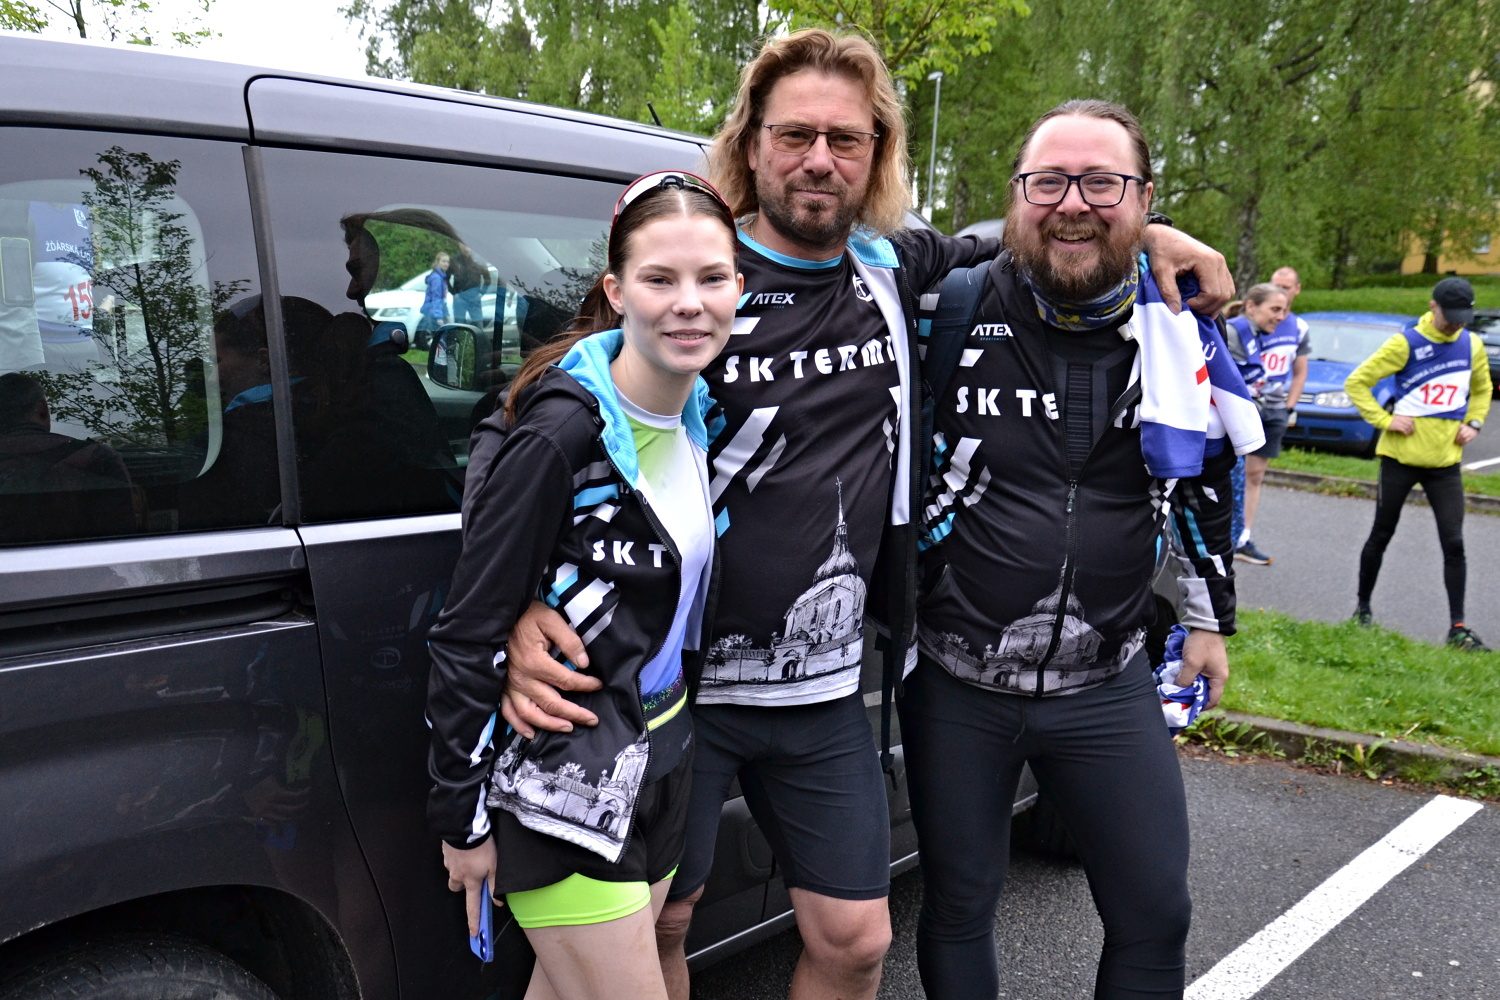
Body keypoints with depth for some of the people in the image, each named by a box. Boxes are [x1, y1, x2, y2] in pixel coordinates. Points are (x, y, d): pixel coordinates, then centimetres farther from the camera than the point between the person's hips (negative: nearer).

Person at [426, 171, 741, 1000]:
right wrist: (462, 817, -12)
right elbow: (468, 635, -17)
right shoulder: (560, 432, -22)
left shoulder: (699, 412, 1)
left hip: (660, 760, 7)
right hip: (563, 781, -7)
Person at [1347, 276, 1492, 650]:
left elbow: (1482, 389, 22)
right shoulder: (1406, 343, -10)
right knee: (1381, 536, 9)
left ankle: (1457, 626, 1)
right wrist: (1384, 420, -15)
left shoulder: (1472, 345, 4)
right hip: (1401, 456, -3)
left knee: (1453, 543, -3)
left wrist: (1473, 423, 6)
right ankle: (1363, 607, 25)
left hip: (1445, 461, 3)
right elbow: (1356, 382, -9)